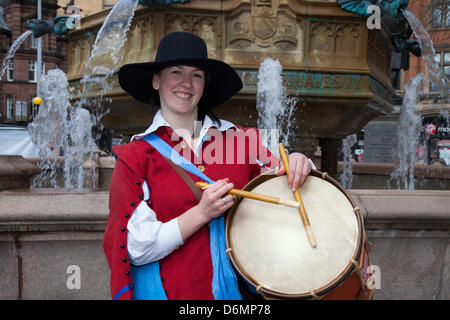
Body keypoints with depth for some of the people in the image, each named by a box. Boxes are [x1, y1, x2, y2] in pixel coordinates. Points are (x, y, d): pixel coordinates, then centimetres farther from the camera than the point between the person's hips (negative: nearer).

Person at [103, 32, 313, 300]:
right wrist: (202, 213, -21)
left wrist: (298, 166, -14)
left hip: (237, 287, 3)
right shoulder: (136, 156, -6)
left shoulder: (240, 139, 0)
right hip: (170, 290, -2)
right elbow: (136, 249, -11)